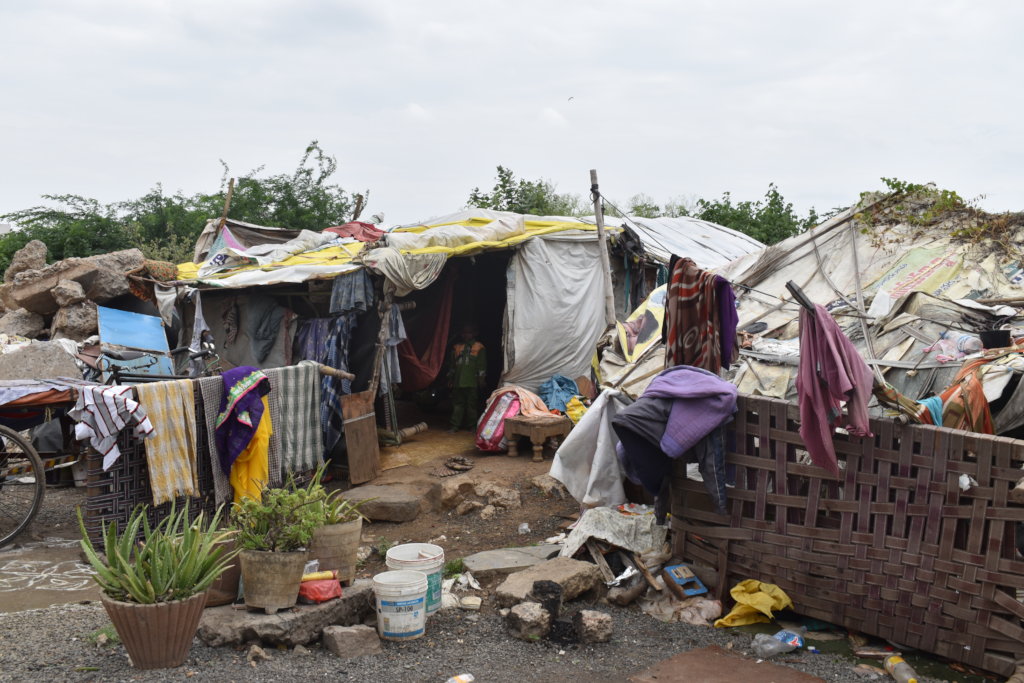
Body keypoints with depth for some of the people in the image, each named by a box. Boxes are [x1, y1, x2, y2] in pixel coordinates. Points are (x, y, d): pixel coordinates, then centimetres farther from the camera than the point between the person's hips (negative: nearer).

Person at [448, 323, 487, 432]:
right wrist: (450, 378, 15)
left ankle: (472, 426, 9)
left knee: (472, 405, 1)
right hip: (458, 382, 3)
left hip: (472, 383, -3)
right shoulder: (457, 348, 16)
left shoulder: (479, 348, 4)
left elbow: (482, 366, 1)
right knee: (457, 404, 2)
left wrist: (481, 379, -5)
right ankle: (455, 425, 4)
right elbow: (451, 365, 19)